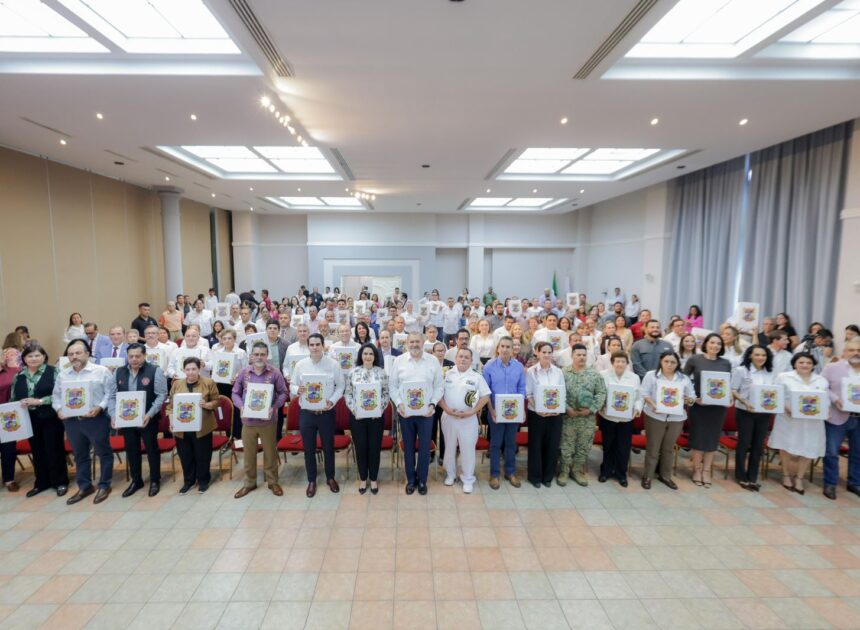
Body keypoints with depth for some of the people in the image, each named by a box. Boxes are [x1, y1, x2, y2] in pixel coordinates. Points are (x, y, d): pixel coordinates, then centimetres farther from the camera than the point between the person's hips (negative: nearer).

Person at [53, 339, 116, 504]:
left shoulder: (101, 371, -6)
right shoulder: (62, 375, 10)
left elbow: (111, 393, -8)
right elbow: (56, 395, 14)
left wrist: (99, 407, -19)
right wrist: (59, 409, -4)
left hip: (97, 419, -5)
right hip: (71, 421, 5)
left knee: (103, 453, 4)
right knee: (80, 455, 16)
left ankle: (104, 486, 18)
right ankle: (84, 487, 29)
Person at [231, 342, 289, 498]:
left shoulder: (275, 372, -7)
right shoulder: (244, 372, -1)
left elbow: (283, 393, -4)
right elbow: (235, 393, 6)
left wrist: (274, 407, -18)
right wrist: (241, 407, -12)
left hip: (268, 421, -2)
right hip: (248, 420, 2)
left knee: (270, 452, 11)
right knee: (249, 453, 14)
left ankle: (273, 482, 28)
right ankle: (249, 483, 31)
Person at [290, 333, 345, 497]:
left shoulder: (334, 364, -4)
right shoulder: (300, 365, 0)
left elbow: (340, 386, 0)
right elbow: (292, 385, 5)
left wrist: (332, 401, -15)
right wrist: (298, 390, -18)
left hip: (326, 412, -1)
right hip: (306, 413, 1)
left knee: (328, 446, 12)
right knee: (309, 448, 11)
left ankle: (330, 478, 32)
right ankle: (311, 481, 28)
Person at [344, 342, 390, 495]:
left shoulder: (381, 372, -1)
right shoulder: (353, 372, 1)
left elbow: (386, 394, 0)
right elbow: (347, 393, 2)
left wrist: (380, 409, -12)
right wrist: (353, 409, -10)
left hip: (376, 416, 0)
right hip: (357, 416, 1)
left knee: (375, 447, 7)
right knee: (360, 447, 8)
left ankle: (373, 479, 23)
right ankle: (363, 478, 25)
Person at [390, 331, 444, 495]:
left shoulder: (433, 361, -1)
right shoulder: (399, 361, 1)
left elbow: (439, 386, 1)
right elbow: (393, 386, 2)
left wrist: (432, 404, -12)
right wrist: (398, 404, -11)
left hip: (426, 411, 0)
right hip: (405, 411, 1)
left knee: (424, 447, 8)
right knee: (408, 447, 12)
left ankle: (422, 480, 26)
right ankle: (410, 479, 29)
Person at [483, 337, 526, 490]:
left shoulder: (519, 367, -2)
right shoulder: (489, 366, -8)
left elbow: (522, 389, 3)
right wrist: (491, 410, -11)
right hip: (496, 411, -2)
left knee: (511, 442, 13)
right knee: (495, 443, 7)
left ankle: (511, 472, 27)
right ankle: (494, 474, 20)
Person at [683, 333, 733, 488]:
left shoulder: (726, 363, 5)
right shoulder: (694, 360, -4)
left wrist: (728, 397, -8)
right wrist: (693, 397, -12)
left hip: (718, 406, 3)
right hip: (698, 404, -3)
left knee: (713, 437, 8)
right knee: (698, 437, 4)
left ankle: (707, 470, 20)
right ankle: (697, 469, 17)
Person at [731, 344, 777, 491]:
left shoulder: (772, 374, 8)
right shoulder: (741, 371, -5)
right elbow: (733, 391, -8)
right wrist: (745, 402, -21)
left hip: (764, 414, 4)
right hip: (745, 412, -4)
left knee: (759, 445, 9)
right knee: (744, 443, 4)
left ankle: (752, 477, 21)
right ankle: (741, 476, 16)